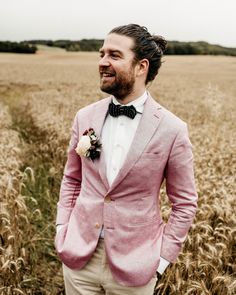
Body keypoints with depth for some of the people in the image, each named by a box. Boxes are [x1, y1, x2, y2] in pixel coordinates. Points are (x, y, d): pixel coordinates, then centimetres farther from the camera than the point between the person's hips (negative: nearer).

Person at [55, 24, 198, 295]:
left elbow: (184, 202, -4)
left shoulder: (172, 130, -13)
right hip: (79, 255, 3)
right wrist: (62, 231, 2)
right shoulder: (85, 117, -2)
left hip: (133, 264, -3)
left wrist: (162, 259, -6)